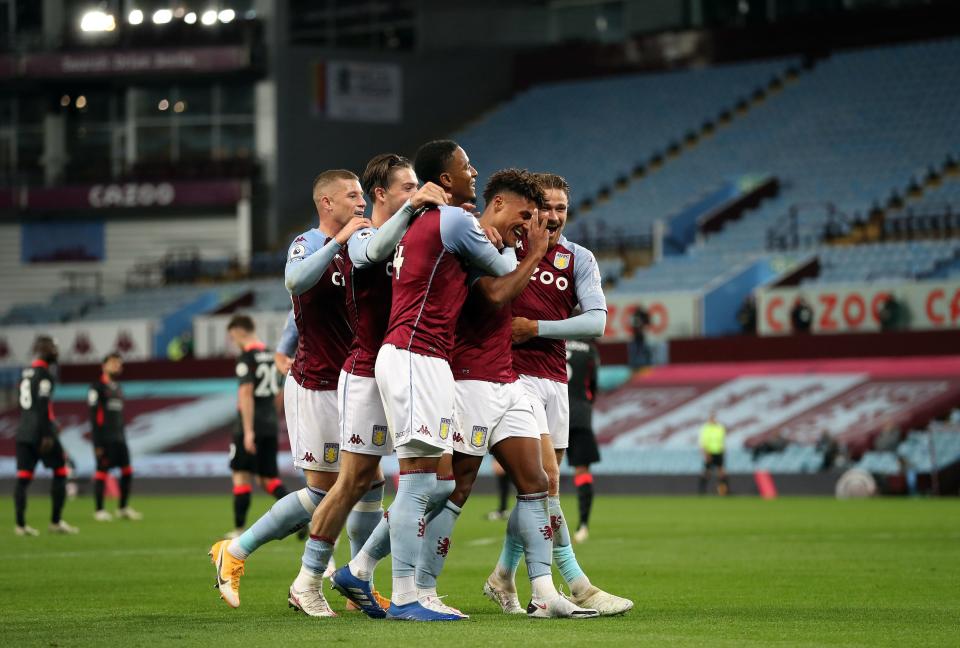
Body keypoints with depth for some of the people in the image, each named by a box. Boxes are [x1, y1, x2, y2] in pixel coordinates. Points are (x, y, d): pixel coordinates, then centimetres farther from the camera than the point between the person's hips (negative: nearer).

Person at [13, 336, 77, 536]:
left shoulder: (25, 373, 15)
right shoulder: (44, 373, -11)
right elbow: (43, 405, -17)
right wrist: (47, 434, -18)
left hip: (23, 432, 8)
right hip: (40, 433, -8)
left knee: (23, 478, 3)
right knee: (60, 473, 4)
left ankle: (20, 524, -2)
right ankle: (56, 522, 4)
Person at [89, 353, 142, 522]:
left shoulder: (117, 389, 18)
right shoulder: (97, 387, -5)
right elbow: (93, 416, -10)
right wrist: (97, 443, -15)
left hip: (119, 438, 7)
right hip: (104, 439, -7)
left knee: (127, 471, 3)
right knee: (102, 472, -5)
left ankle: (123, 508, 12)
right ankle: (99, 511, 1)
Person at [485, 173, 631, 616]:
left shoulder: (579, 259, 8)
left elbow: (596, 322, -2)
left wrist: (535, 327, -11)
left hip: (555, 379, 5)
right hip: (514, 375, -5)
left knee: (540, 487, 8)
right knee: (546, 479, -15)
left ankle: (503, 577, 24)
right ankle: (577, 587, -16)